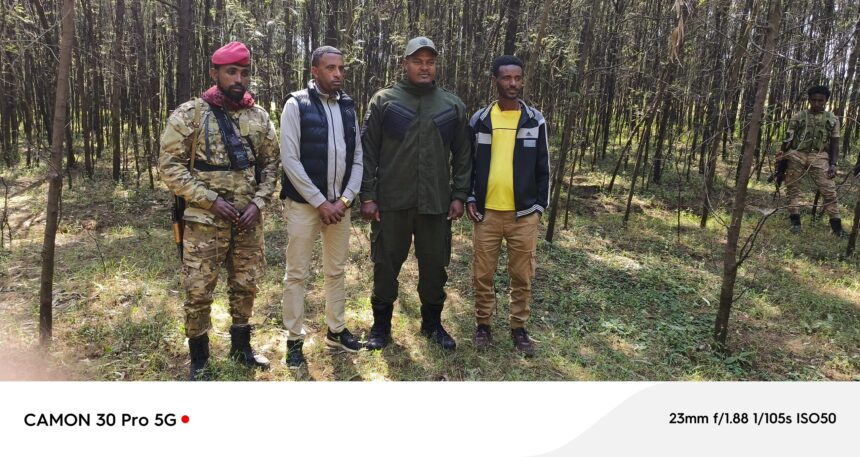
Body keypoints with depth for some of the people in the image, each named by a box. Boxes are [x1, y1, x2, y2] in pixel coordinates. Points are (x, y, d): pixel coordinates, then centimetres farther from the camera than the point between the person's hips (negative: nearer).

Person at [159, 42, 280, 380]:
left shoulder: (259, 117, 5)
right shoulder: (189, 114, -6)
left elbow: (270, 164, 9)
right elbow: (169, 165, -8)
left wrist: (258, 202, -6)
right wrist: (211, 200, -16)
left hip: (249, 219, 4)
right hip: (205, 221, -3)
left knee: (245, 285, 14)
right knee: (198, 291, 2)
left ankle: (241, 346, 34)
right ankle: (199, 359, 21)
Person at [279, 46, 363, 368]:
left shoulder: (348, 107, 8)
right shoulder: (296, 105, -7)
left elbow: (357, 158, 7)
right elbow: (290, 160, -13)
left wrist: (345, 199, -5)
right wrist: (320, 202, -14)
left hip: (340, 204, 5)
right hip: (304, 203, -5)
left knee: (336, 271, 14)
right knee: (297, 274, 3)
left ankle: (336, 330, 28)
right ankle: (294, 339, 15)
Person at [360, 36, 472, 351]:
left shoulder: (453, 106, 8)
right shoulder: (384, 100, 2)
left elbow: (462, 155, 10)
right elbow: (368, 151, 0)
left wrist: (459, 195, 3)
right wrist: (367, 195, -6)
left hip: (436, 203, 2)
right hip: (391, 202, -1)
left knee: (435, 266, 9)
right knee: (386, 265, 7)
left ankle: (432, 323, 29)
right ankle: (381, 324, 26)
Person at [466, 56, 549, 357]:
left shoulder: (535, 120, 3)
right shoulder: (479, 119, 4)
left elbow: (543, 168, 6)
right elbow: (468, 163, 10)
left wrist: (540, 206, 0)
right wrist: (470, 199, -1)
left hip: (523, 214, 0)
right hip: (486, 212, 1)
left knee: (522, 276, 7)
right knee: (482, 274, 7)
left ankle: (519, 327, 23)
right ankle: (483, 324, 24)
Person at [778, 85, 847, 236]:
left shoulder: (832, 119, 12)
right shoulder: (798, 117, 10)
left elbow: (834, 144, 10)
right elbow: (788, 138, 7)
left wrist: (833, 164, -1)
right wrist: (782, 152, -13)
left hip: (819, 157, 0)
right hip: (797, 155, 0)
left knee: (829, 190, -6)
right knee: (792, 188, -1)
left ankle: (836, 225, -1)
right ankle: (795, 221, 5)